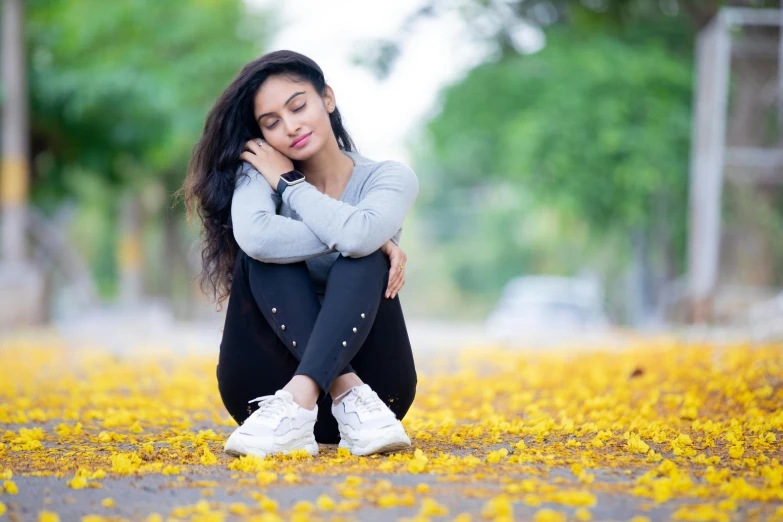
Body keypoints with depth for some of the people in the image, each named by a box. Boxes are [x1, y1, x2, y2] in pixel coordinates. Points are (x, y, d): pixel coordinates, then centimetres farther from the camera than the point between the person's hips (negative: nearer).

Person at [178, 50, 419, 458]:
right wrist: (346, 238, -24)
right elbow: (253, 236, -26)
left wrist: (289, 184, -11)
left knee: (366, 254, -24)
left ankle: (299, 402, -42)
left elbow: (358, 235, -27)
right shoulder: (259, 173, -1)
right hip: (268, 380, 0)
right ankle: (350, 397, -36)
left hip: (366, 374, 0)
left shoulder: (388, 178, -1)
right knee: (264, 251, -22)